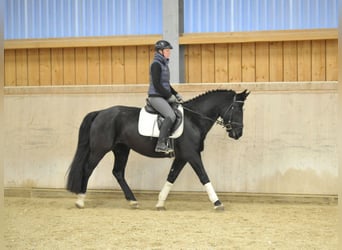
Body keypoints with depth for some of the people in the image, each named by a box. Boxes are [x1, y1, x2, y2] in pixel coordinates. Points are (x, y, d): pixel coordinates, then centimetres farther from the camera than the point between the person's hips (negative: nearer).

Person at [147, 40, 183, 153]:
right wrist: (170, 96, -14)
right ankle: (161, 144, -25)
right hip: (156, 96, -10)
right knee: (171, 116, -26)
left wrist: (176, 94, 12)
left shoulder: (164, 64, 17)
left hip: (164, 97, 10)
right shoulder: (156, 64, -11)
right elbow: (156, 84, -18)